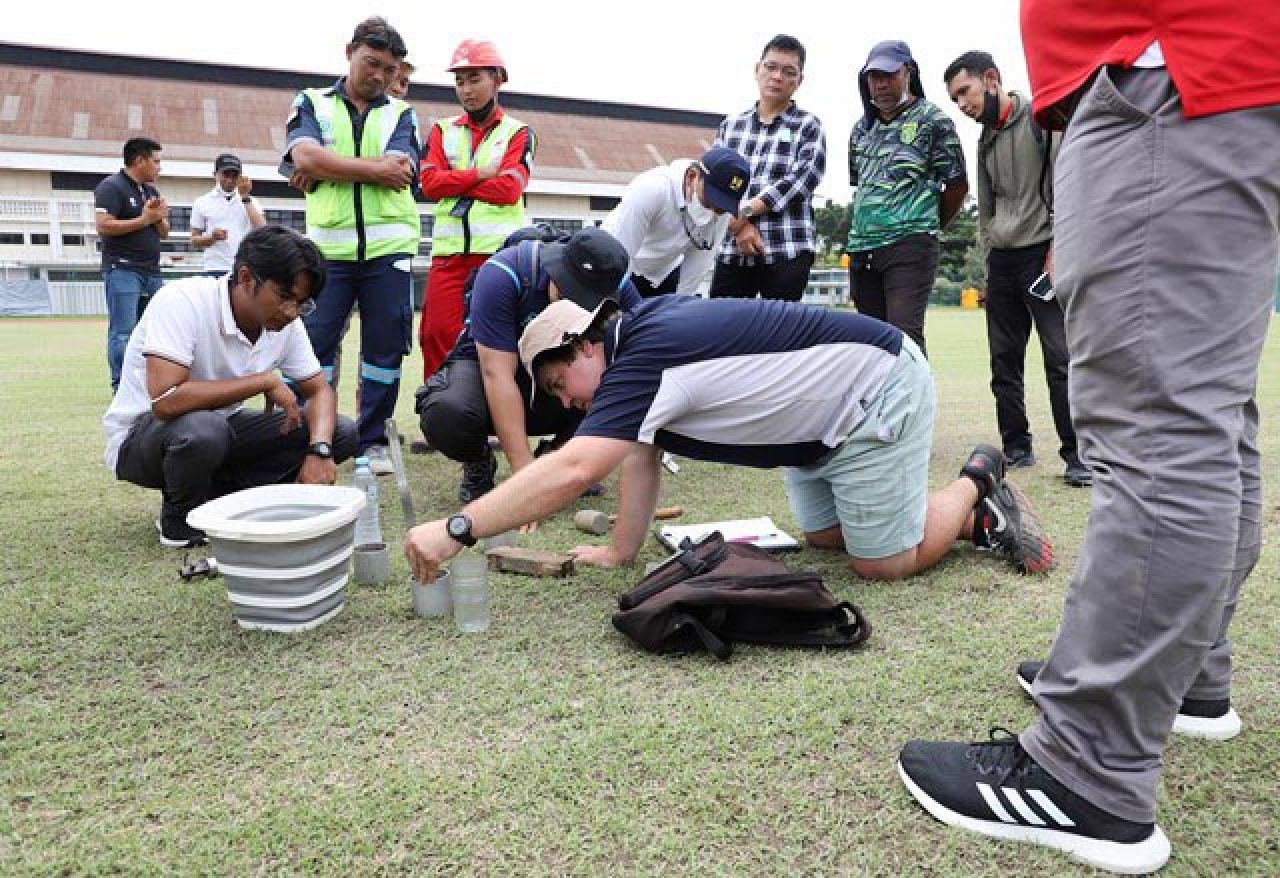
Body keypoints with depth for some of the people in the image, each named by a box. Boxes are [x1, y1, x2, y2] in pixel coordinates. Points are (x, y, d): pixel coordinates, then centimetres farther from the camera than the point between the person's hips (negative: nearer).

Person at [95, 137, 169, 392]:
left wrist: (160, 218, -3)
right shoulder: (111, 187, -5)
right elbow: (103, 226, -17)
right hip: (122, 271, -8)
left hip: (152, 272, 8)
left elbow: (164, 233, 19)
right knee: (123, 332, -9)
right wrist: (144, 219, -13)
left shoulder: (152, 190, 19)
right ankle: (121, 387, -6)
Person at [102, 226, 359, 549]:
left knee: (342, 433, -10)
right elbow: (165, 401, -37)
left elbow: (320, 390, -4)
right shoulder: (182, 302, -28)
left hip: (221, 428, 6)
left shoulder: (287, 323, -10)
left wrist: (319, 452, -24)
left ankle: (218, 493, -1)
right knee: (202, 429, -41)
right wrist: (266, 381, -30)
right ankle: (180, 518, -9)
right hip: (140, 436, -6)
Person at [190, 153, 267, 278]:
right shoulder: (202, 203, 8)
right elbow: (194, 241, 9)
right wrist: (212, 237, -12)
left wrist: (245, 198, -8)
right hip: (216, 270, -1)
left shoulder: (250, 201, 10)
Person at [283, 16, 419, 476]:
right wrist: (374, 168, -8)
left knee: (385, 345, 2)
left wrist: (329, 167, -5)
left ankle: (374, 440, 12)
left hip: (388, 247, 1)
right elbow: (305, 157, -8)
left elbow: (399, 171, -7)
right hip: (328, 247, 0)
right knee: (314, 343, -2)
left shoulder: (401, 114, 13)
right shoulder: (312, 103, 12)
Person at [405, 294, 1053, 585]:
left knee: (882, 563, -4)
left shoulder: (645, 358, -27)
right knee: (824, 537, 16)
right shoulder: (643, 330, 2)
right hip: (826, 421, 10)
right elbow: (641, 460, 4)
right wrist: (620, 551, 1)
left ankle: (975, 487, 17)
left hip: (878, 389, -9)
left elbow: (570, 472, -37)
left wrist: (455, 530, -34)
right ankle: (976, 515, 29)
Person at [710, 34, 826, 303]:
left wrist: (744, 212, -13)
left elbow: (801, 181, -7)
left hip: (787, 252, -3)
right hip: (731, 251, 3)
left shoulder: (808, 126, 7)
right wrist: (739, 225, -10)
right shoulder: (730, 125, 16)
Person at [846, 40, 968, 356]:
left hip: (910, 247, -6)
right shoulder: (861, 128, 18)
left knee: (904, 334, -16)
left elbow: (957, 185, 4)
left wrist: (927, 228, 11)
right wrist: (864, 228, 16)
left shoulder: (932, 121, 2)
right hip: (862, 248, 6)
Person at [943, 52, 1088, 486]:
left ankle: (1077, 454, -4)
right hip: (1000, 260, 7)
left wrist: (1057, 247, -16)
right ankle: (1016, 446, 15)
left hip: (1041, 252, -7)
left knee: (1060, 357, -10)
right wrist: (989, 259, 13)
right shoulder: (985, 140, 17)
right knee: (1004, 361, 7)